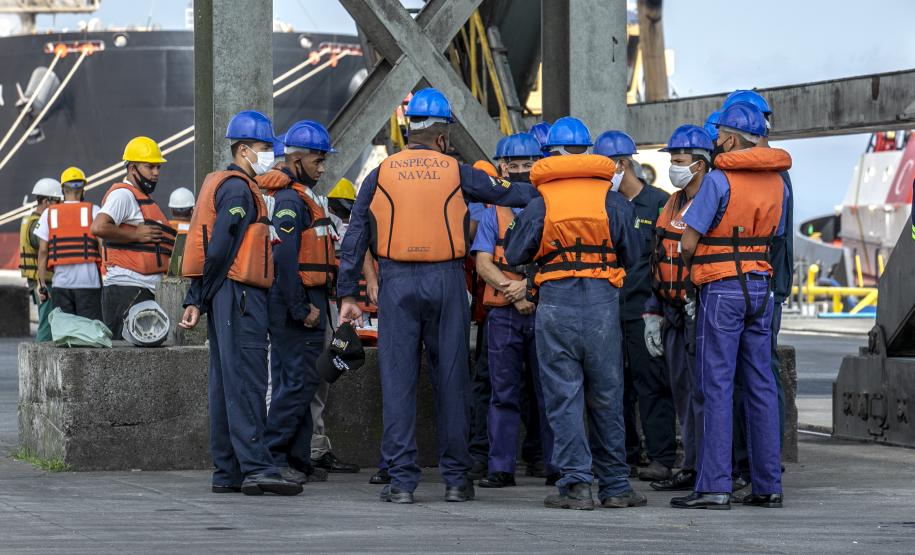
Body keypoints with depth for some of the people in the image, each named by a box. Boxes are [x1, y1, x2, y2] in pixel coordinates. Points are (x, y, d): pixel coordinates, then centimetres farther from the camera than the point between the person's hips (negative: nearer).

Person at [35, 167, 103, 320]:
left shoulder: (49, 214, 8)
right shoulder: (93, 211, 2)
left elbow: (43, 251, 5)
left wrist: (41, 282, 8)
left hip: (61, 281, 2)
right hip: (88, 280, -2)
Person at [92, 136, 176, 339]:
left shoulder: (144, 199, 25)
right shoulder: (123, 194, -8)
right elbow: (99, 227, -24)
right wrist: (136, 235, -16)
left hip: (145, 290, 10)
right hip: (127, 287, -10)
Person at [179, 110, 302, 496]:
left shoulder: (220, 184, 22)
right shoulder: (239, 188, -10)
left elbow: (207, 250, 18)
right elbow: (220, 247, -15)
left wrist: (196, 300, 14)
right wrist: (201, 300, -9)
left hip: (228, 298, 10)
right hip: (240, 294, -10)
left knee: (226, 384, 9)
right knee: (247, 382, -13)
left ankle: (227, 472, 11)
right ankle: (256, 468, -17)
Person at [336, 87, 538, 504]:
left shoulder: (380, 175, 7)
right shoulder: (456, 173, 5)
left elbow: (354, 239, 5)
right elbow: (505, 193, 14)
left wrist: (348, 294, 8)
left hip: (397, 282, 0)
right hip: (445, 281, 0)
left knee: (398, 380, 1)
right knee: (451, 379, 6)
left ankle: (401, 479, -2)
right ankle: (456, 477, 8)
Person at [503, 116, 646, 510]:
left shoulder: (540, 203, -1)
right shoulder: (615, 201, 4)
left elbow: (514, 255, 7)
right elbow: (631, 256, 13)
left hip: (556, 304, -2)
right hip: (603, 302, 2)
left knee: (563, 397, 1)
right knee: (606, 398, 10)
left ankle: (576, 484, -6)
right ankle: (615, 485, 16)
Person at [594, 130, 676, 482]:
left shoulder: (658, 203, -2)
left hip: (644, 309, -6)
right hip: (609, 309, 6)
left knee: (652, 384, -6)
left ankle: (661, 456, -4)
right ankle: (622, 454, 16)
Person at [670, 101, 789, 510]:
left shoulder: (719, 180, -11)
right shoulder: (777, 182, 9)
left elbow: (688, 243, -9)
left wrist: (690, 266, 10)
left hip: (722, 290, -6)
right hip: (761, 287, 6)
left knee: (717, 387, -5)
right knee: (761, 387, 9)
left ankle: (714, 486, -8)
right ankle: (768, 486, 10)